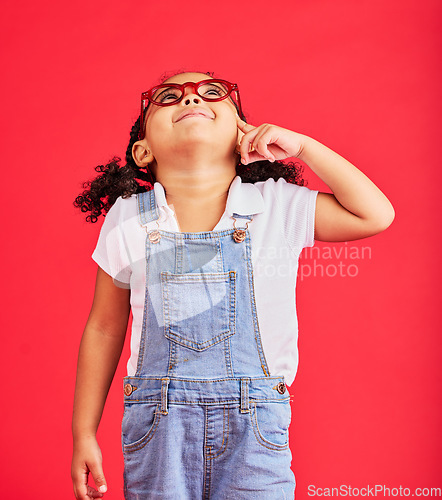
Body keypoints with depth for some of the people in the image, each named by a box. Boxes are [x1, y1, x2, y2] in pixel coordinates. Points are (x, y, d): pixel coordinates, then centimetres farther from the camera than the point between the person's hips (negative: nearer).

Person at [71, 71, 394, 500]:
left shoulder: (278, 205, -1)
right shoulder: (127, 219, -1)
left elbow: (376, 215, -2)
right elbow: (104, 330, 6)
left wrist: (301, 146, -5)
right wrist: (84, 433, 8)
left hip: (255, 419, 0)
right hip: (159, 423, 0)